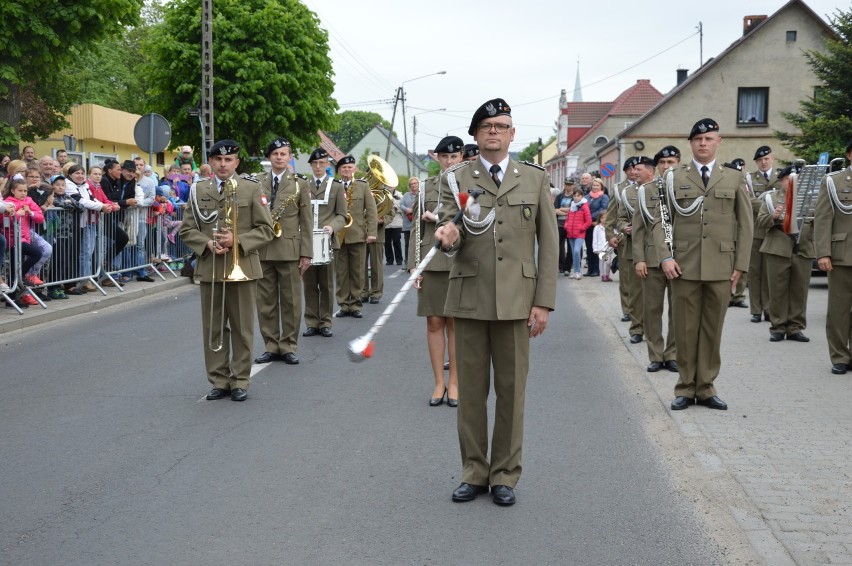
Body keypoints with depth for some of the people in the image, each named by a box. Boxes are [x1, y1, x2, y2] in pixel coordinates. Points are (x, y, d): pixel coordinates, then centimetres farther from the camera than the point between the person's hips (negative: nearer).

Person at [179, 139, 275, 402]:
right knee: (213, 328, 6)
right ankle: (218, 380, 15)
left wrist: (237, 240, -15)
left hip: (243, 268, -2)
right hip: (209, 269, 2)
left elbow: (265, 230, -1)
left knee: (242, 328, 4)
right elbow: (187, 229, 8)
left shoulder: (252, 189, 1)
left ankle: (240, 381, 14)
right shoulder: (199, 191, 8)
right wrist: (207, 243, -10)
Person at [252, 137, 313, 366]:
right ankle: (270, 346, 14)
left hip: (289, 249, -2)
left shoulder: (300, 183, 3)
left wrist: (306, 253, -4)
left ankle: (288, 346, 11)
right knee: (265, 301, 6)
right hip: (262, 249, 2)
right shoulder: (257, 181, 9)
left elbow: (306, 221, 1)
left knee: (291, 301, 3)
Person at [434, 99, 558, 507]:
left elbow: (548, 242, 4)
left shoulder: (535, 179, 7)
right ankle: (474, 472, 19)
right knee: (471, 389, 7)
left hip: (515, 300, 0)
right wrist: (449, 235, -26)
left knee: (511, 389, 5)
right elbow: (450, 236, 0)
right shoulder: (456, 180, 7)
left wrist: (543, 302, -3)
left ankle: (504, 475, 16)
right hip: (469, 298, 1)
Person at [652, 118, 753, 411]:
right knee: (685, 329, 4)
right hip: (684, 266, -1)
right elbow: (660, 219, 4)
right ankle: (685, 388, 15)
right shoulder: (674, 177, 7)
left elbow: (745, 224, 8)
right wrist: (665, 256, -8)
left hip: (721, 266, 1)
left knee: (712, 329, 6)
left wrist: (740, 265, 1)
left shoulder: (734, 178, 9)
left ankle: (705, 388, 16)